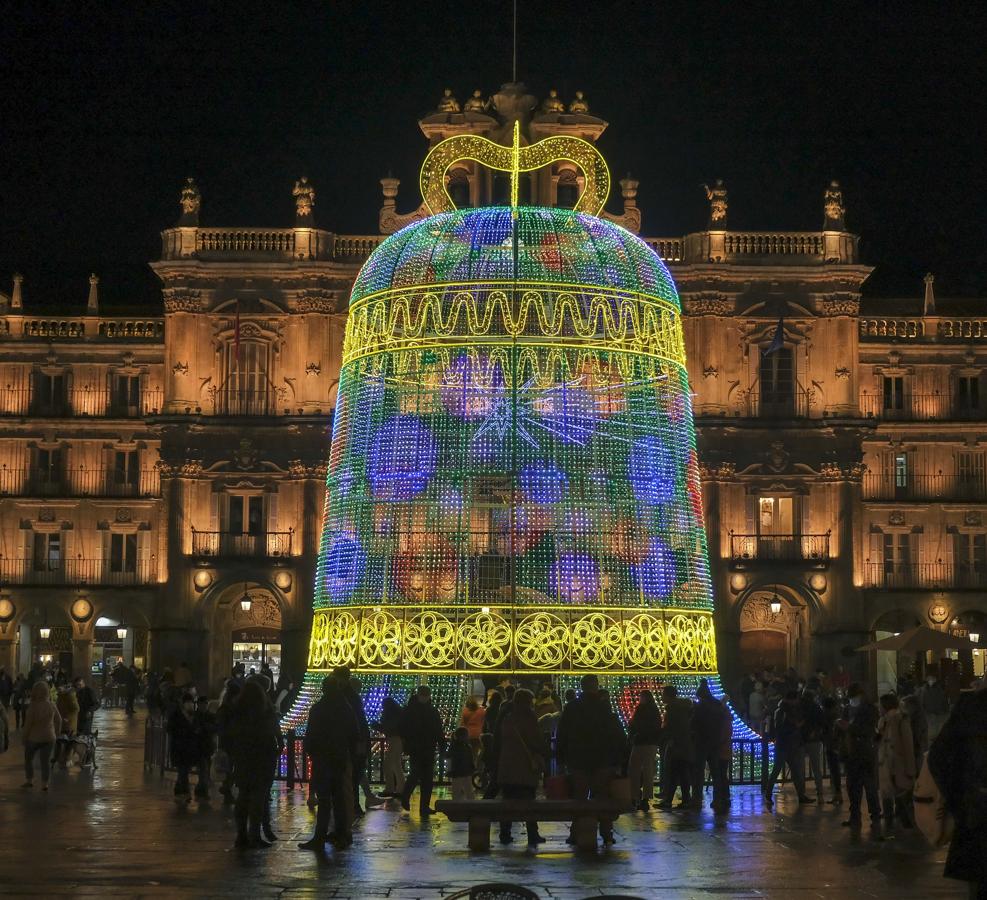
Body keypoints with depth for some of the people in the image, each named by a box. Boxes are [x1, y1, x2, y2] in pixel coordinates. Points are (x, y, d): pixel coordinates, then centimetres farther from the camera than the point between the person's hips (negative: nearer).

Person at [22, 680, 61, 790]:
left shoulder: (33, 706, -19)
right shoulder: (51, 706, -6)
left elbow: (28, 724, -15)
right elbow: (58, 720, 3)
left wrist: (25, 738, -2)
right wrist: (56, 734, 16)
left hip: (34, 737, -3)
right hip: (49, 737, 3)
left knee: (28, 758, 18)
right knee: (46, 760, 8)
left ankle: (29, 780, 21)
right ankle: (44, 783, 8)